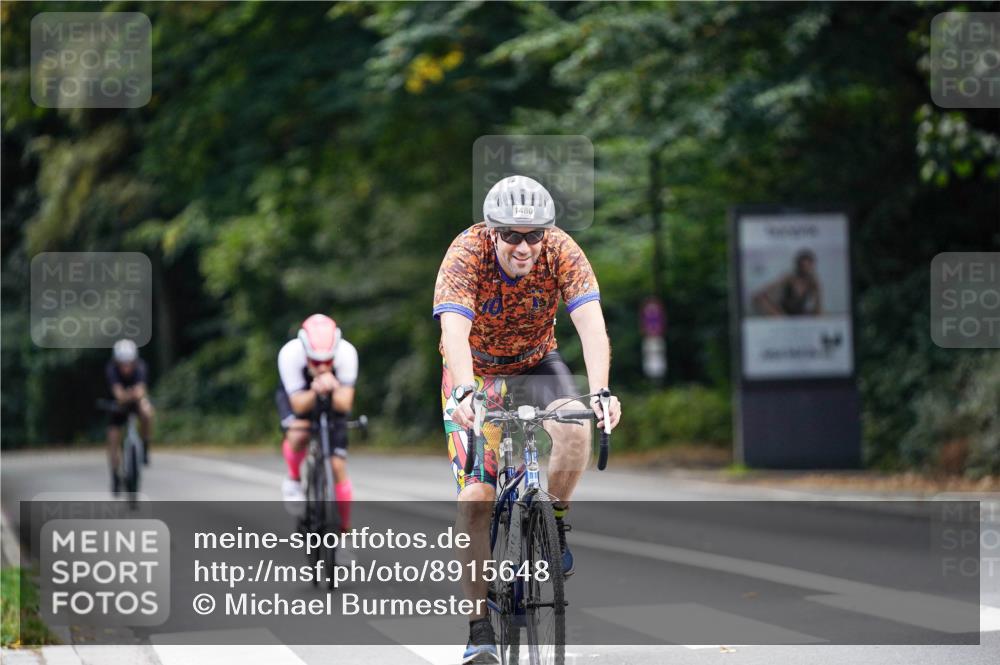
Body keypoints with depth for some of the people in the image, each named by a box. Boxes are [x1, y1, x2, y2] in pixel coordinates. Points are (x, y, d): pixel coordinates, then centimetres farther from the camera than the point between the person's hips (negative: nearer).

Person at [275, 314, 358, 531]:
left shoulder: (346, 352, -35)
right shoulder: (290, 354, -36)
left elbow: (344, 405, -33)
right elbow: (298, 405, -31)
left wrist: (333, 389, -54)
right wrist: (315, 392, -52)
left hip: (333, 401, 1)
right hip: (297, 395, -1)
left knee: (338, 466, -7)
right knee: (297, 435, -33)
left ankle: (345, 527, 9)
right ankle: (293, 480, -3)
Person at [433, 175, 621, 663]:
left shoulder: (562, 252, -25)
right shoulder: (466, 254, -30)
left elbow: (591, 323, -35)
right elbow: (454, 333, -42)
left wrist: (600, 392, -51)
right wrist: (466, 394, -60)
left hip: (536, 362, 2)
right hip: (476, 370, -2)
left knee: (575, 431, -30)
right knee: (476, 495, -15)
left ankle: (553, 525, -2)